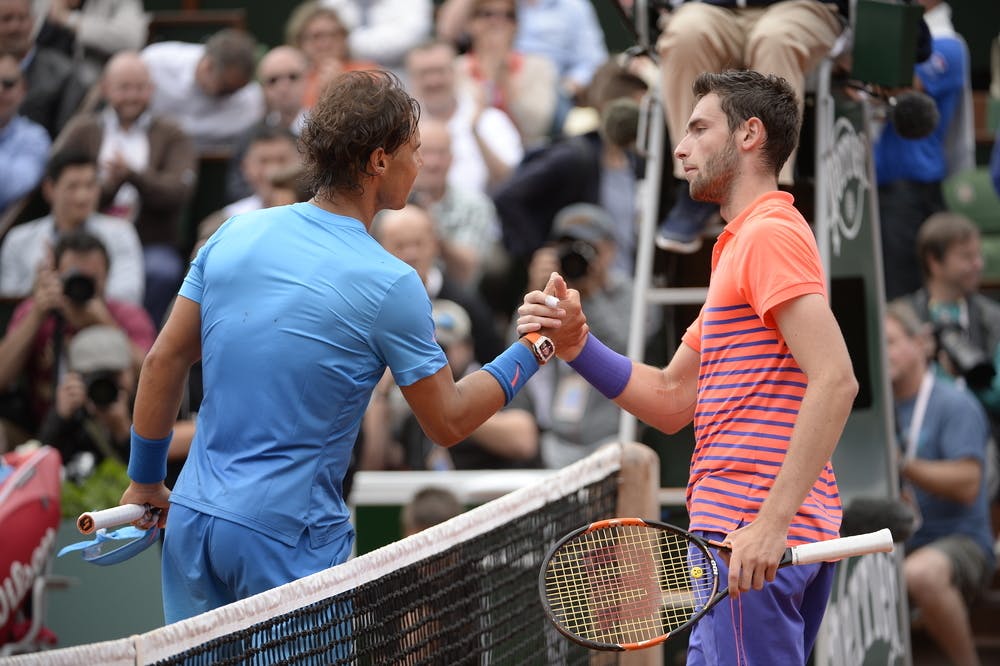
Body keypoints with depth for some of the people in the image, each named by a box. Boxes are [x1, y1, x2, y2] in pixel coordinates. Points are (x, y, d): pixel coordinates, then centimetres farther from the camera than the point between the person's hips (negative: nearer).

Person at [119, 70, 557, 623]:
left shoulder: (234, 234, 3)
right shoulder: (389, 284, -13)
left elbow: (164, 361, 7)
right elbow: (447, 422, -4)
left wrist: (145, 482, 17)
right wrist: (534, 348, 6)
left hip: (191, 518, 6)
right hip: (286, 538, -6)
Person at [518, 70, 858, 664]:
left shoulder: (770, 235, -9)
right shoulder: (741, 244, 24)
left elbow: (836, 381, -21)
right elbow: (671, 401, 22)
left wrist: (771, 523, -26)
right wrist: (577, 343, 7)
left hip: (753, 542, -10)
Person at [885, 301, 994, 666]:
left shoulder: (954, 404, -5)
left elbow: (967, 484, -17)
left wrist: (900, 464, -24)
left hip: (958, 542, -6)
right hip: (893, 548, 6)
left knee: (921, 573, -40)